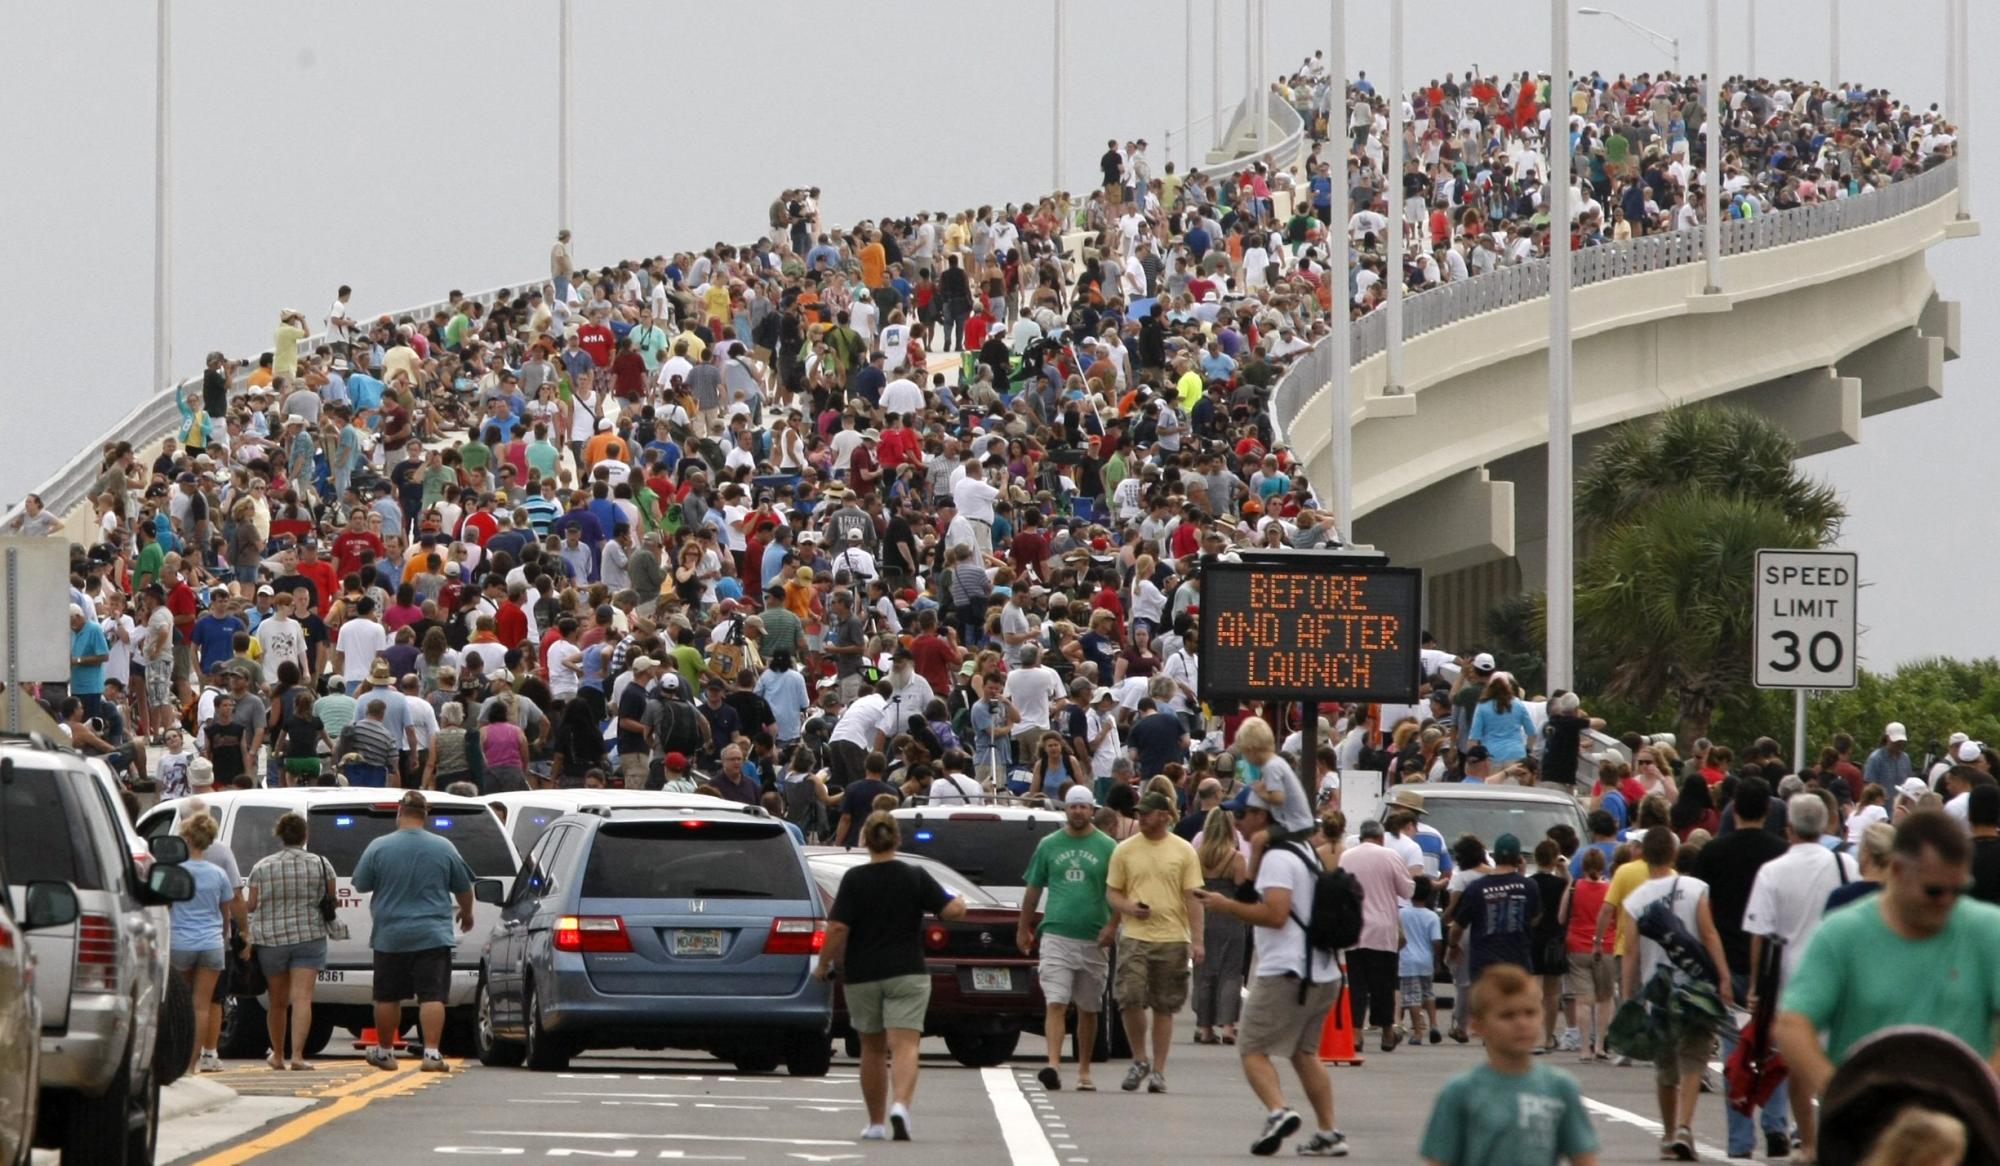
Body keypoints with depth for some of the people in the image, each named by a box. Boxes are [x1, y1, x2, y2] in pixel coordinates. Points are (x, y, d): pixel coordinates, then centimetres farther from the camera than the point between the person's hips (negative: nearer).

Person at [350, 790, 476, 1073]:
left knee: (388, 997, 12)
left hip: (390, 937, 0)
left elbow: (361, 885, 4)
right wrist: (466, 913, 30)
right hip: (433, 937, 0)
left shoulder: (379, 848, -6)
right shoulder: (444, 848, -2)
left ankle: (384, 1052, 23)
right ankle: (431, 1052, -14)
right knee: (432, 996, -4)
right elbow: (463, 888, 9)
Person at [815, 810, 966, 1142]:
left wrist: (824, 965, 2)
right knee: (904, 1046, -8)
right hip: (907, 974, -1)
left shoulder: (854, 880, -7)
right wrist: (959, 900, 16)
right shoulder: (916, 878, -4)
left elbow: (837, 929, -12)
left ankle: (876, 1123, 23)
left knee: (873, 1050, 15)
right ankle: (900, 1106, -33)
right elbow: (954, 911, -7)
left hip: (862, 975, 1)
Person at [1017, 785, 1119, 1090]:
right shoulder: (1049, 845, 8)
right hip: (1056, 936, 0)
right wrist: (1023, 928, 16)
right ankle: (1053, 1065, -22)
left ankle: (1083, 1071, 19)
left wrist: (1112, 925, -9)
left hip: (1093, 939, 0)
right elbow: (1033, 890, 15)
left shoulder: (1107, 847, 4)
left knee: (1088, 1009, 10)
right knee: (1055, 1004, -12)